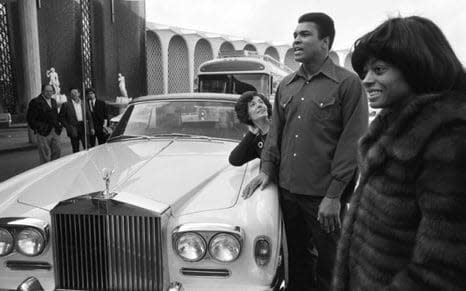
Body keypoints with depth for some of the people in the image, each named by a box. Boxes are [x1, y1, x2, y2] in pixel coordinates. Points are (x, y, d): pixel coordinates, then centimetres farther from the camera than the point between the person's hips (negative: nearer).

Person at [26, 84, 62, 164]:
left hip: (55, 132, 6)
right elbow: (30, 118, -7)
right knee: (45, 156, 0)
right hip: (43, 133, -6)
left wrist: (58, 126, 10)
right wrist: (37, 128, -12)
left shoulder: (53, 102, 16)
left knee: (57, 153, 8)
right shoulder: (35, 102, -6)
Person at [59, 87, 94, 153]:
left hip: (84, 127, 2)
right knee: (75, 149, 4)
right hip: (74, 129, -2)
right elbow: (61, 117, 4)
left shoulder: (84, 104, 11)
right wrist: (68, 127, -6)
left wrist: (91, 128, 5)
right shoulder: (66, 104, 1)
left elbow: (89, 117, 12)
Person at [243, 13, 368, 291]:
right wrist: (267, 170, 4)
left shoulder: (348, 83, -8)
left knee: (328, 265, 10)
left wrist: (334, 196, -16)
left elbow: (352, 142, -12)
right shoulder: (286, 85, 10)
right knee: (296, 259, 19)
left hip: (324, 195, -5)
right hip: (287, 190, 5)